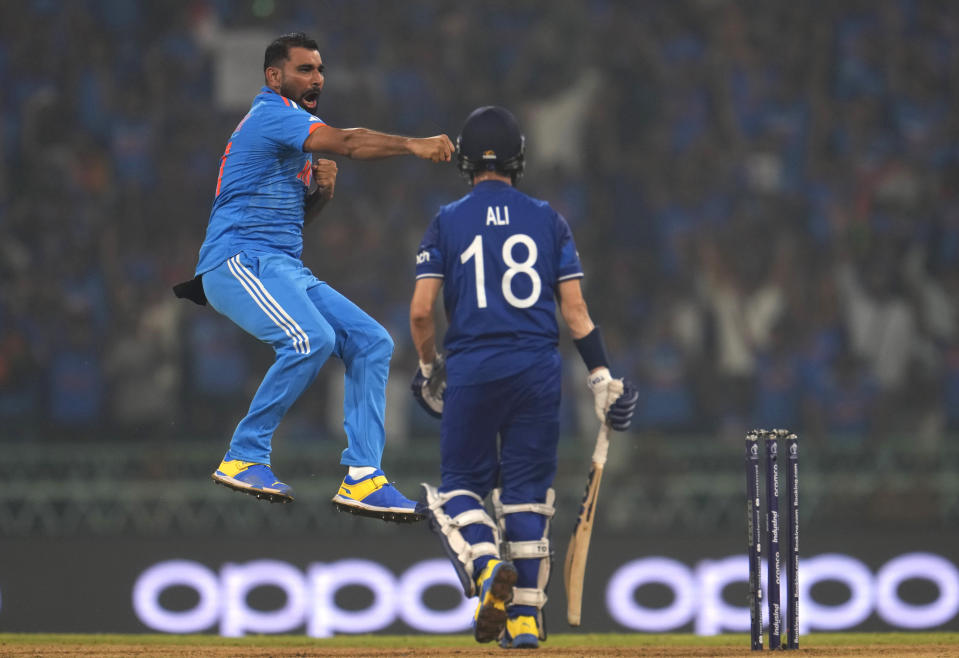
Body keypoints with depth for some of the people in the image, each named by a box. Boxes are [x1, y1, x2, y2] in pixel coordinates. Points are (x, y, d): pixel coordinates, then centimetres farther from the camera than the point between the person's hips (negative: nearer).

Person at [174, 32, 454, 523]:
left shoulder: (295, 133, 24)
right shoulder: (271, 114, -8)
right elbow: (344, 142, -25)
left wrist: (321, 190, 6)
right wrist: (411, 145, -36)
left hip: (287, 270, 10)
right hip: (238, 259, -10)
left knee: (370, 342, -2)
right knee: (312, 339, -31)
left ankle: (361, 477, -6)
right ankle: (243, 457, -18)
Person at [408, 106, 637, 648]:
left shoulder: (448, 222, 3)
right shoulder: (547, 221, 7)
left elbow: (421, 309, -2)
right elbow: (575, 308, 2)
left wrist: (430, 370, 14)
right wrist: (603, 377, 4)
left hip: (472, 369, -2)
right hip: (539, 369, 2)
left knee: (460, 482, 10)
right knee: (528, 491, 9)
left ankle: (487, 563, -19)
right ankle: (525, 617, 8)